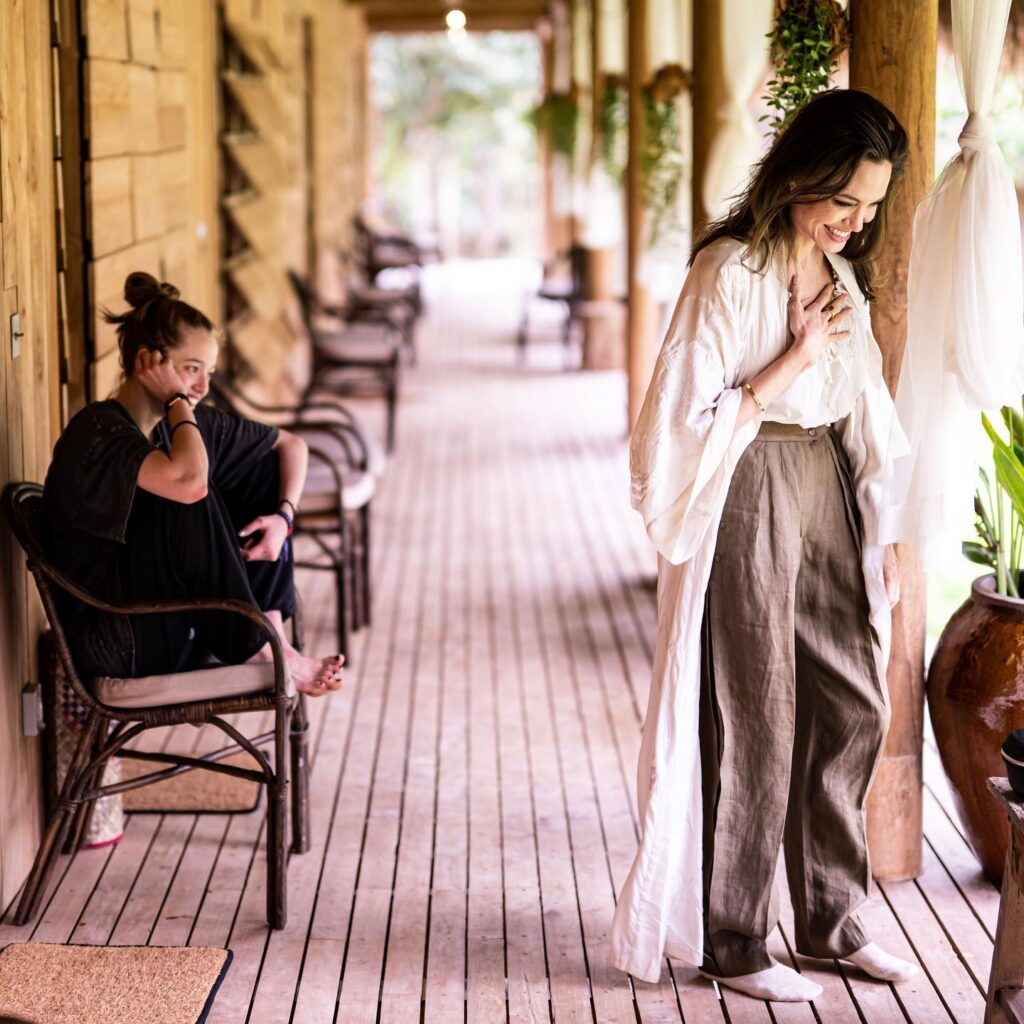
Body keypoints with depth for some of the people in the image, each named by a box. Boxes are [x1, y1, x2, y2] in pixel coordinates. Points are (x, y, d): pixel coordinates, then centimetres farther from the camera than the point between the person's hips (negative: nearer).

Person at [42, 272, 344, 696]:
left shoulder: (182, 422, 5)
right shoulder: (98, 429, -19)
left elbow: (291, 444, 17)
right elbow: (190, 482, -38)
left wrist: (283, 515, -3)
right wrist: (178, 403, -19)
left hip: (182, 631, 8)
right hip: (116, 642, -8)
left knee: (264, 466, 4)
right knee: (190, 497, -30)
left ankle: (274, 637, -7)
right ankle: (261, 654, -18)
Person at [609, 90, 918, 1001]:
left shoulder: (841, 274, 10)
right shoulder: (729, 273, -14)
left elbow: (862, 413, 15)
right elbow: (692, 421, -16)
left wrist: (880, 536, 14)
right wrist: (795, 360, -16)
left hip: (825, 484, 8)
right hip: (749, 492, -8)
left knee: (855, 703, 10)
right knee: (752, 719, -1)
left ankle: (832, 920, 25)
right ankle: (731, 943, 12)